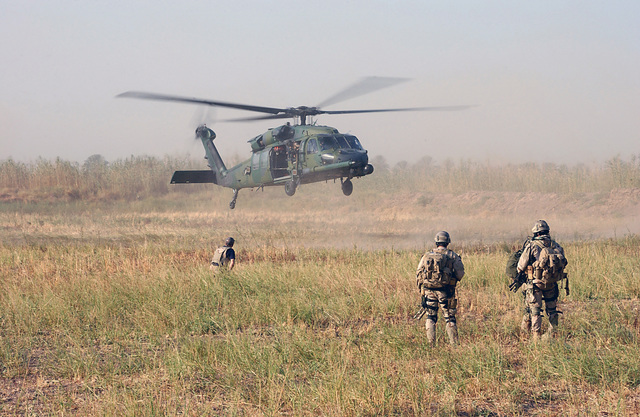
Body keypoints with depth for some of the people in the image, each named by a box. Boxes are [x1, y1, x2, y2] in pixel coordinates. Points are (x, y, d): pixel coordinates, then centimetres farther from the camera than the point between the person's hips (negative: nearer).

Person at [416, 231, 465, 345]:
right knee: (450, 318, 5)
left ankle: (430, 343, 6)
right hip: (445, 292, -2)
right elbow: (460, 274, -4)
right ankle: (454, 343, 2)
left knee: (430, 317, 11)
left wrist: (421, 289, 15)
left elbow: (418, 274, 6)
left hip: (429, 290, 2)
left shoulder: (427, 255, 5)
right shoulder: (452, 256, -1)